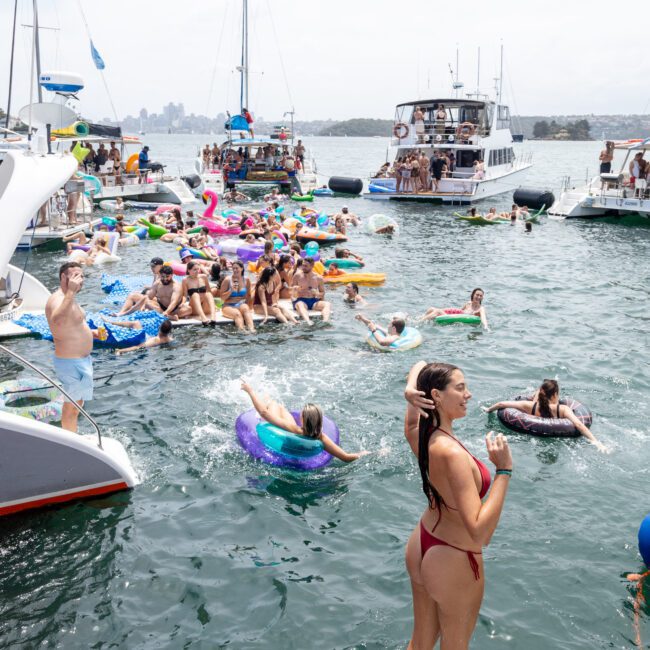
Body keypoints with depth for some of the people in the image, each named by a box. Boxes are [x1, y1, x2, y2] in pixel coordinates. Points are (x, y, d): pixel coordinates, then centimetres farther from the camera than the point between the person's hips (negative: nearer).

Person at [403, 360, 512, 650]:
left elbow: (421, 366, 6)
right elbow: (479, 532, -36)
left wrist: (411, 389, -15)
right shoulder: (452, 452, -34)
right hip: (453, 562, -7)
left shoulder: (419, 431, -9)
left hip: (420, 547, 7)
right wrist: (503, 470, -34)